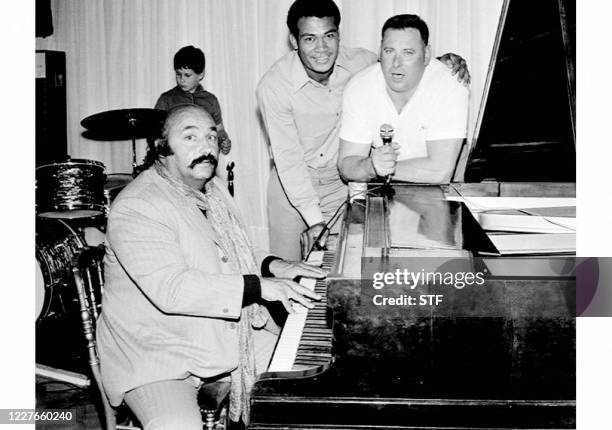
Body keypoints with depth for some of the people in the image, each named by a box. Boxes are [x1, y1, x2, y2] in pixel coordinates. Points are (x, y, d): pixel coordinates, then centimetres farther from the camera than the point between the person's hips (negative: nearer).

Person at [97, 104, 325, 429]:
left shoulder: (212, 190, 10)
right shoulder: (136, 208, -20)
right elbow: (172, 290, -30)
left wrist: (272, 266, 3)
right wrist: (259, 286, -30)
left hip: (230, 338, 8)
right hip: (156, 355, -8)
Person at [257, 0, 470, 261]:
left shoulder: (357, 62, -13)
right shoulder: (273, 87, -23)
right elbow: (288, 159, -23)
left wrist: (444, 62, -11)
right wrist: (315, 221, -30)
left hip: (341, 184, 2)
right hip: (292, 184, -2)